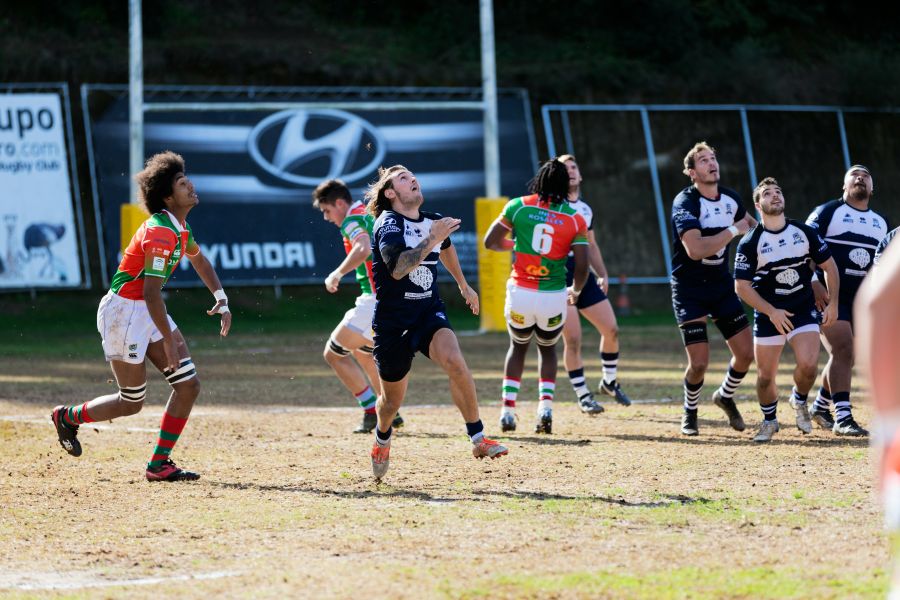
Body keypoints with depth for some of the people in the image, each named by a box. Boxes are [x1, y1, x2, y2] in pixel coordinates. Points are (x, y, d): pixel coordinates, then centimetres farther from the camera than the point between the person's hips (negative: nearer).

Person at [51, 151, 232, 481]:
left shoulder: (179, 226, 7)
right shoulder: (161, 234, -24)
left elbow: (197, 258, 28)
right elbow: (151, 293, -29)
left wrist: (221, 299, 18)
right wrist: (168, 341, -27)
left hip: (148, 312, 10)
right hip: (124, 312, -10)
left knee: (188, 385, 1)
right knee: (132, 403, 1)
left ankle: (159, 465, 6)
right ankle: (68, 417, 25)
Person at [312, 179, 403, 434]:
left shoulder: (353, 220, -9)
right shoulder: (373, 212, 19)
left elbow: (364, 249, -30)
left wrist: (337, 274, -23)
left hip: (378, 298, -10)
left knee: (333, 353, 3)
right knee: (362, 351, 31)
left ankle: (372, 412, -4)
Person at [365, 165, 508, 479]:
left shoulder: (434, 221, 5)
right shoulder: (388, 224, -14)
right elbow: (397, 268, -33)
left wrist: (463, 285, 42)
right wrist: (432, 239, -37)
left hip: (429, 311, 4)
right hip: (393, 320, -4)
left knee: (454, 361, -27)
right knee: (392, 399, 10)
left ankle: (478, 440, -21)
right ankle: (382, 440, 45)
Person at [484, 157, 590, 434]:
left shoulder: (518, 206, -2)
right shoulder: (574, 219, -3)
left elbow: (490, 242, 4)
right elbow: (582, 266, -5)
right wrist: (576, 290, 15)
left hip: (520, 294, 0)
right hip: (553, 297, 0)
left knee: (518, 346, 25)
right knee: (548, 349, 25)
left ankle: (508, 409, 15)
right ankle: (546, 405, 6)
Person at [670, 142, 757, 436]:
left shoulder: (730, 199, 3)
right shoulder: (685, 202, -19)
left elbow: (749, 222, 28)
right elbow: (695, 249, -32)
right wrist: (733, 231, -26)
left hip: (721, 283, 6)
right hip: (689, 288, -6)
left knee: (746, 353, 0)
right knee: (699, 362, -10)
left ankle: (725, 396, 31)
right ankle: (690, 412, 19)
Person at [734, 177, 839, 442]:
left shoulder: (805, 232, -2)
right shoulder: (749, 243, -10)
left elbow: (829, 265, 8)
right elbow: (742, 286, -10)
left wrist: (833, 303, 1)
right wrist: (771, 312, -17)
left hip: (804, 310, 1)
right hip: (768, 314, -1)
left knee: (808, 365, -18)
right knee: (765, 376, 1)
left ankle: (799, 400, 15)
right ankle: (769, 421, 29)